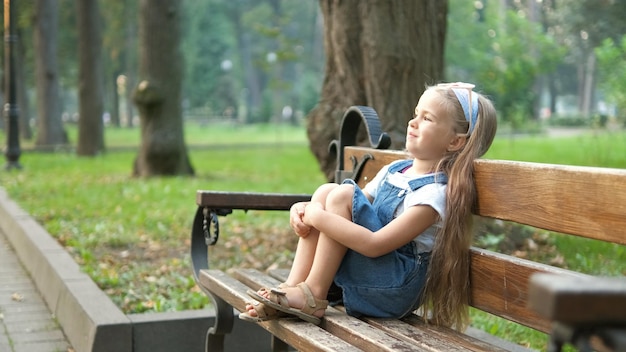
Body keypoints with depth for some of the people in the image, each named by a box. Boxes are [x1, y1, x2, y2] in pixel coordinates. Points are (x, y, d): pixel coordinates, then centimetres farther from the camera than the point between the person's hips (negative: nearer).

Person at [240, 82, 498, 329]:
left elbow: (375, 244, -26)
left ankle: (313, 296, -15)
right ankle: (293, 287, -11)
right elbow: (354, 210, 14)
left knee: (342, 195, -19)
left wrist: (318, 217, -21)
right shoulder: (395, 170, 9)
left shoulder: (435, 193, -18)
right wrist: (305, 209, -5)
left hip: (393, 290, -8)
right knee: (326, 191, -4)